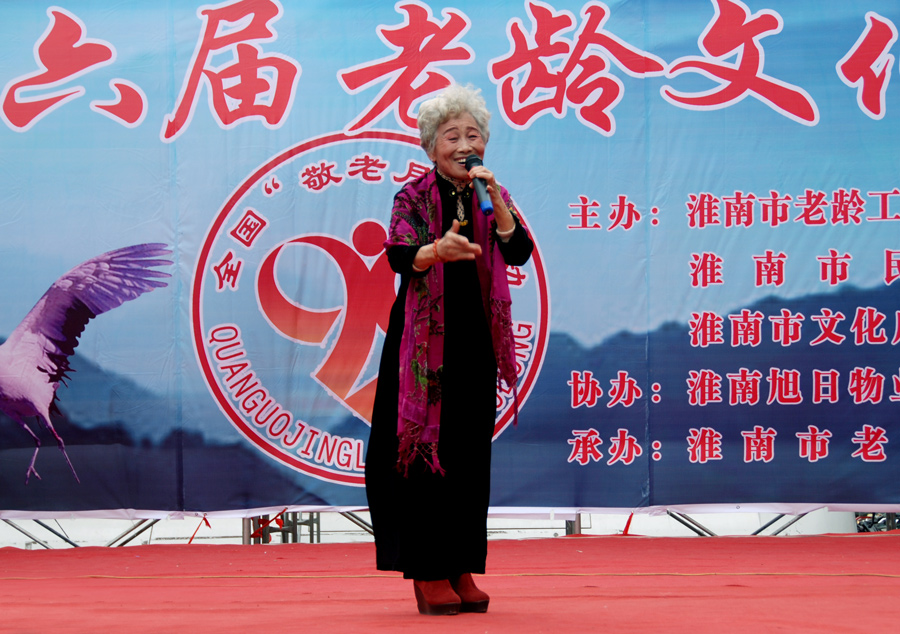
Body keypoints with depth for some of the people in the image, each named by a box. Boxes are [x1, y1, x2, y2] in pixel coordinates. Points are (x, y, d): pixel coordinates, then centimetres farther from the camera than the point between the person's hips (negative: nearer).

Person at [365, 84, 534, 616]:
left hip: (476, 343, 3)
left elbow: (520, 253, -8)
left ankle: (463, 569, 12)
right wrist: (438, 249, -38)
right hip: (424, 340, -3)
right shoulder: (413, 198, -2)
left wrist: (494, 200, -20)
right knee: (425, 449, -5)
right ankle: (428, 572, 0)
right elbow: (399, 256, -19)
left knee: (470, 453, 5)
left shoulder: (494, 197, 8)